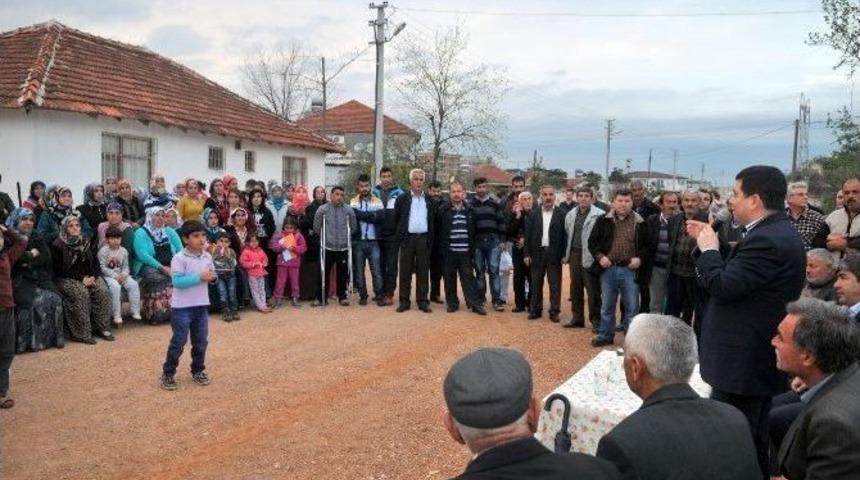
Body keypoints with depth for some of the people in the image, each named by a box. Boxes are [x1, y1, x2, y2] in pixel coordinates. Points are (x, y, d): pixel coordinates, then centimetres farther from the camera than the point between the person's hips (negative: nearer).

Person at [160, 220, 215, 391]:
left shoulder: (207, 257, 5)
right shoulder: (179, 258, -15)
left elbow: (211, 275, 16)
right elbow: (177, 281, -22)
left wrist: (212, 277, -8)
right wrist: (199, 277, -25)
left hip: (201, 306, 6)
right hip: (182, 307, -6)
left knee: (201, 341, 13)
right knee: (178, 341, 0)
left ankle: (198, 371, 29)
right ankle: (168, 374, 14)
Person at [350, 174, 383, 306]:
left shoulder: (377, 201, 8)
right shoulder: (353, 202, 6)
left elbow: (380, 217, -9)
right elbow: (355, 215, -13)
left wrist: (363, 216, -9)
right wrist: (372, 215, -11)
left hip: (373, 241, 0)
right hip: (358, 241, 0)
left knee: (376, 270, -1)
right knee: (359, 270, 5)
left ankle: (379, 295, 8)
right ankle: (362, 295, 15)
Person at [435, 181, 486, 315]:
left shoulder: (469, 210, 7)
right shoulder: (443, 209, 0)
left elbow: (473, 231, 9)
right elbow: (438, 230, -1)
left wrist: (472, 248, 5)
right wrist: (440, 249, -4)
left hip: (465, 252, 1)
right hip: (448, 251, -1)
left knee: (468, 278, 2)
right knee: (450, 279, 6)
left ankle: (475, 304, 2)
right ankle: (452, 303, 16)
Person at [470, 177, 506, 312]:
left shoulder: (495, 204, 7)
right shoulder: (470, 205, 5)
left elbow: (501, 222, 7)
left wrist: (502, 240, 1)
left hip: (493, 241, 0)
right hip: (477, 242, 0)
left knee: (494, 271, -2)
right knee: (479, 272, 6)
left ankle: (497, 300, 0)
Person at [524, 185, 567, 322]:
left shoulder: (561, 214, -2)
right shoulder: (533, 214, 5)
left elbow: (565, 234, -4)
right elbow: (528, 235, 5)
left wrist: (564, 255, -9)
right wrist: (526, 254, 0)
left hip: (554, 254, -2)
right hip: (537, 253, 2)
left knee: (555, 284, 3)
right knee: (536, 284, 9)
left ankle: (554, 311, 12)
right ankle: (535, 310, 18)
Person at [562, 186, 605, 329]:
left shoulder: (599, 215, -11)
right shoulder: (571, 215, 11)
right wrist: (566, 255, 17)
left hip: (590, 257, -6)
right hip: (574, 255, 7)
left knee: (592, 290, -1)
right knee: (575, 288, 14)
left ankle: (596, 320, 9)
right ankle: (577, 318, 25)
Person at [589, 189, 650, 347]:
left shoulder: (639, 223, 2)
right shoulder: (604, 220, 2)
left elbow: (647, 244, 9)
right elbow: (592, 242, 6)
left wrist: (639, 257, -7)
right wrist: (599, 256, -8)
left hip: (630, 270, -1)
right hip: (608, 269, 1)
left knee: (632, 306, 3)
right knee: (607, 305, 11)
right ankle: (605, 335, 23)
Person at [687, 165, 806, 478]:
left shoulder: (766, 240, -23)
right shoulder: (777, 232, 10)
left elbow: (722, 286, -23)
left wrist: (708, 249, -9)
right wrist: (711, 245, 10)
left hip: (745, 362, -11)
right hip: (760, 357, 11)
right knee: (751, 444, 23)